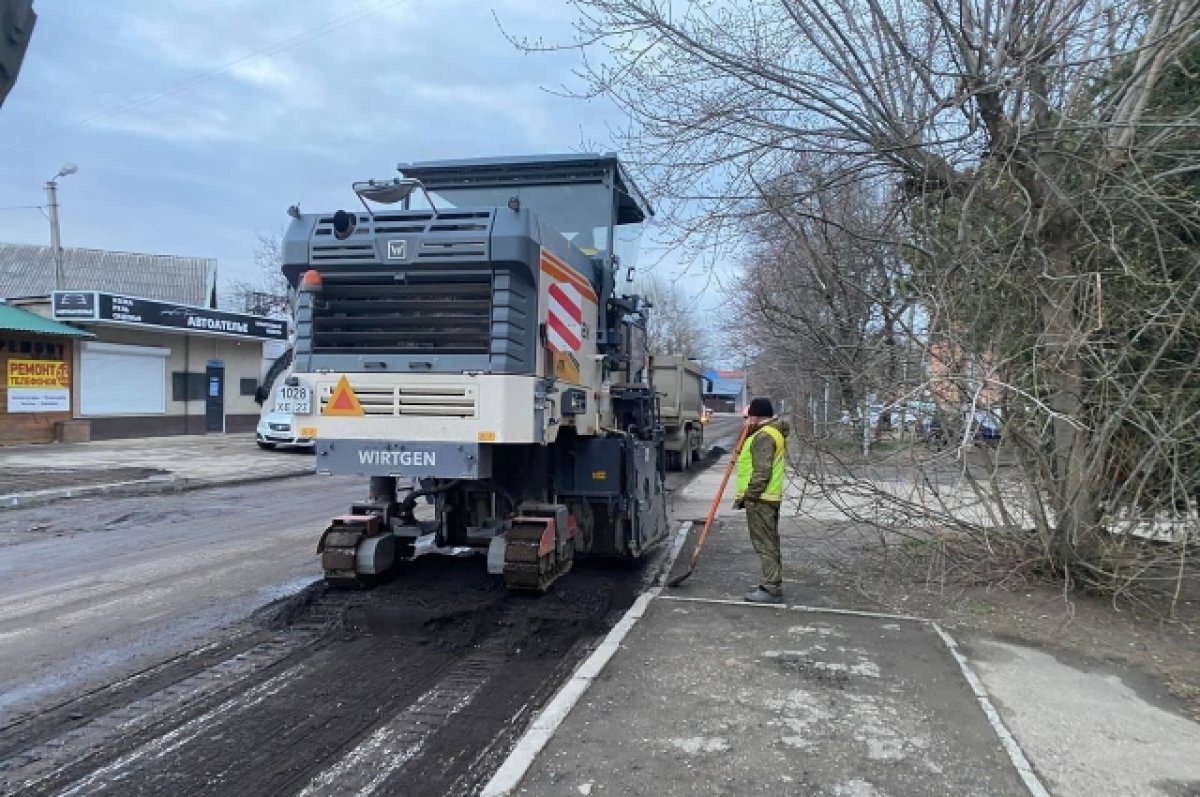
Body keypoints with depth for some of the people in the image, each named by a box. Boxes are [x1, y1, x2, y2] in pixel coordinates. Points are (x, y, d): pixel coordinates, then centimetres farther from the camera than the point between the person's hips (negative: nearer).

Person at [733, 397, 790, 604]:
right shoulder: (774, 432, 17)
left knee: (765, 543, -8)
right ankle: (772, 584, 24)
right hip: (769, 497, 11)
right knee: (769, 542, 16)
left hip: (760, 499, -11)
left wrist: (748, 496, -20)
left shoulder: (764, 436, -17)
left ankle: (772, 589, -6)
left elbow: (762, 472, -23)